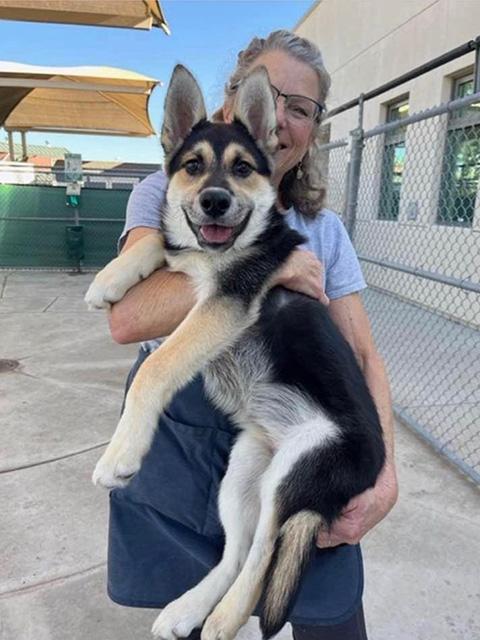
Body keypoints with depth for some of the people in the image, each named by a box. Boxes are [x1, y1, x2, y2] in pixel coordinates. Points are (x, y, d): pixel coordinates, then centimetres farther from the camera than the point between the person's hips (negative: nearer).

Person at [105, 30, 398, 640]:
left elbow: (363, 356, -1)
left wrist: (385, 473, -14)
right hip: (178, 447, -1)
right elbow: (128, 317, -21)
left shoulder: (324, 230, 3)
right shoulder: (166, 193, -4)